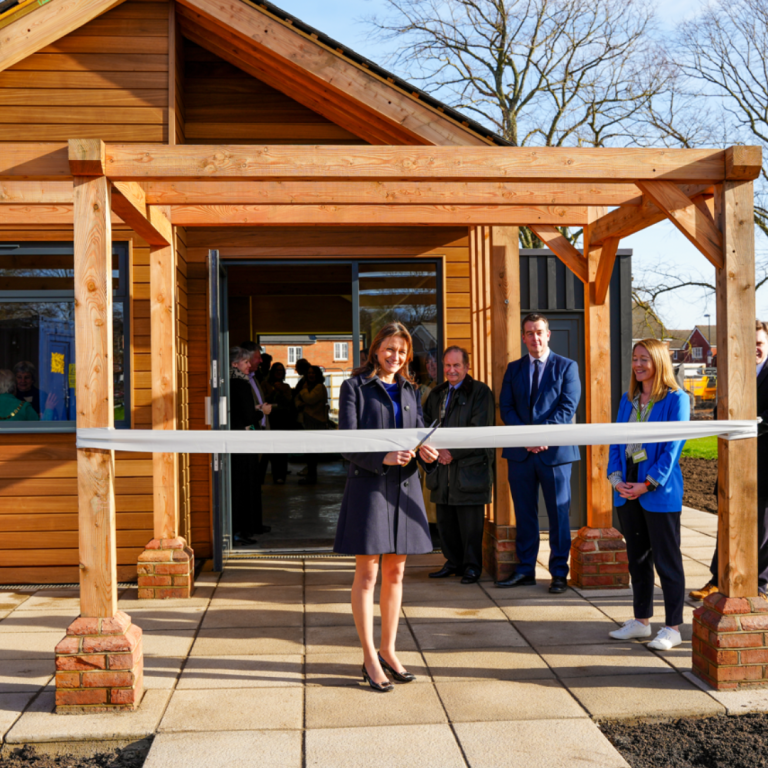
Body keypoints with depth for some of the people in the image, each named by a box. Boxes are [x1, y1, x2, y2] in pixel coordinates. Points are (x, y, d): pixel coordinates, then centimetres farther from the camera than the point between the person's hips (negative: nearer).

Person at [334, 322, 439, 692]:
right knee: (367, 574, -1)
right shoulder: (355, 387, -1)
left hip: (403, 486, 5)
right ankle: (370, 659, 8)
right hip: (367, 485, -5)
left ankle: (388, 650, 23)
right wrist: (383, 457, -24)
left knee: (395, 572, 11)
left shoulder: (409, 391, 16)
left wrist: (426, 451, -11)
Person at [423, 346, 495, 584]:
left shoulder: (480, 392, -4)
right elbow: (426, 424, 13)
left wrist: (453, 452, -14)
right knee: (445, 521, 10)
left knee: (471, 523, -1)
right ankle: (454, 562, 24)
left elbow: (479, 430, -11)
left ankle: (472, 566, 12)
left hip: (470, 467, -6)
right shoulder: (436, 394, 16)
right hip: (443, 467, 6)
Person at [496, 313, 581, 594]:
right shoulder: (513, 369, 12)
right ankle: (525, 570, 17)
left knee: (559, 514, 3)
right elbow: (505, 408, 5)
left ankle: (559, 573, 12)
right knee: (524, 514, 8)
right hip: (520, 453, 3)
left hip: (555, 451, -3)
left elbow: (568, 408, -6)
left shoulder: (567, 367, 3)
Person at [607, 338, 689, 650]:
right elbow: (617, 440, 11)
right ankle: (641, 621, 27)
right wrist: (616, 478, -3)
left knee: (667, 560, 2)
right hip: (627, 491, 6)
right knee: (637, 557, 14)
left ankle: (673, 627, 13)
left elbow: (673, 447, -11)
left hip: (660, 492, -6)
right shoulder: (627, 400, 11)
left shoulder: (676, 399, -7)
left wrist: (647, 484, -15)